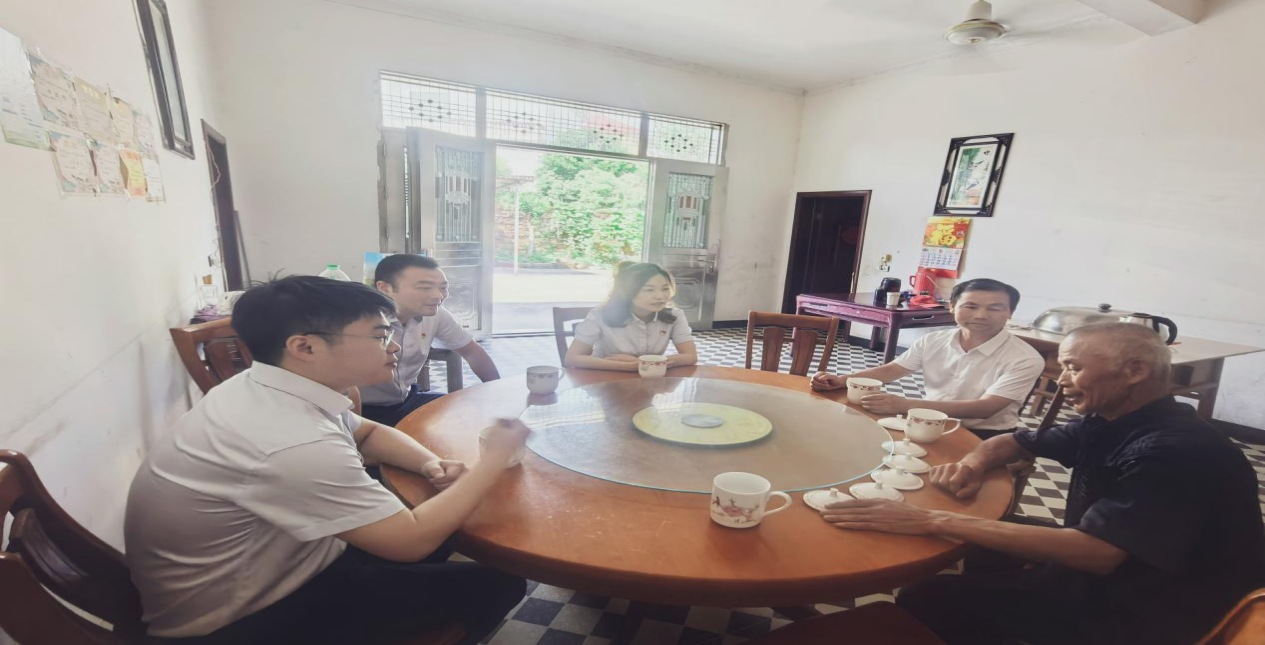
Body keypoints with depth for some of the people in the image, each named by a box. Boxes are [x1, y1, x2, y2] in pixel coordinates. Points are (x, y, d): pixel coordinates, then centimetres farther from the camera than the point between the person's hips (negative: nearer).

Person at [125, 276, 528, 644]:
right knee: (497, 584, -6)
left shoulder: (266, 388, -7)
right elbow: (411, 542, -28)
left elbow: (368, 433, 8)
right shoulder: (294, 443, -36)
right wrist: (495, 458, -19)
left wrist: (429, 463, -11)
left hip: (252, 577, 8)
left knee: (444, 528, 13)